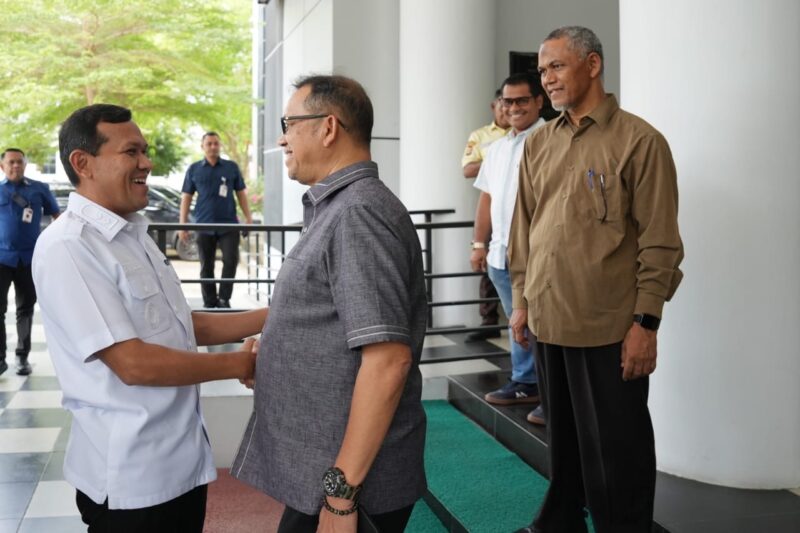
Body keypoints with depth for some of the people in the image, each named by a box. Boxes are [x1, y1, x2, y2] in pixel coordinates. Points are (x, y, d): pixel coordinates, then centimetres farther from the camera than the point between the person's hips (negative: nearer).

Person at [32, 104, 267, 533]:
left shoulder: (133, 234, 10)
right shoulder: (67, 246, -19)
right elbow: (133, 363, -23)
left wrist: (267, 318, 5)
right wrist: (240, 364, -15)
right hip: (131, 477, -8)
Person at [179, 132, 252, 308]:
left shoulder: (231, 167, 6)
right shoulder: (194, 169, 7)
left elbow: (241, 194, 9)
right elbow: (186, 197, 7)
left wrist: (248, 218, 1)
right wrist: (183, 224, 0)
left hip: (229, 224, -1)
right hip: (204, 225, 1)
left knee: (231, 261, -9)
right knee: (206, 267, 6)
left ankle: (224, 298, 4)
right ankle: (210, 303, 15)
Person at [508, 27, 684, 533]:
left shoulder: (639, 140, -8)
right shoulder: (538, 144, 8)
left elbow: (659, 242, -10)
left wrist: (646, 322, -13)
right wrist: (521, 299, 11)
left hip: (610, 326, -5)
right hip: (548, 320, 6)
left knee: (616, 447, 6)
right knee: (562, 435, 20)